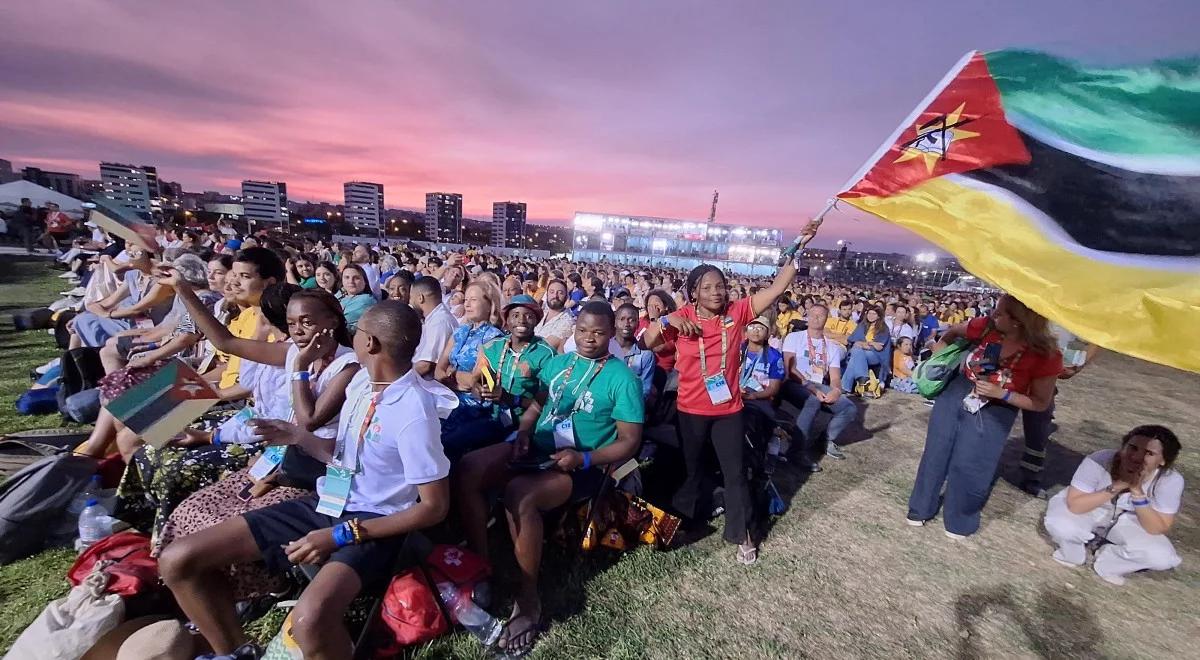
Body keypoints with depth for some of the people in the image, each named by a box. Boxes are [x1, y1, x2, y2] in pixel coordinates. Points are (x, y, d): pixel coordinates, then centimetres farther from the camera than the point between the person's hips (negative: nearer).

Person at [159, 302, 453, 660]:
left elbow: (434, 507, -19)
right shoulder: (362, 381, 1)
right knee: (178, 560, 2)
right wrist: (300, 438, 0)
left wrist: (342, 535, -18)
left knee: (309, 620, -36)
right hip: (328, 504, 8)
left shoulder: (414, 411, -24)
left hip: (374, 522, -7)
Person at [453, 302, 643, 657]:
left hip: (582, 466, -6)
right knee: (467, 469, -13)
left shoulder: (622, 378, -7)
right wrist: (523, 433, -5)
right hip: (537, 449, 6)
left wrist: (584, 458, -22)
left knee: (518, 494, -32)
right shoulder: (557, 363, 10)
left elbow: (629, 441, -9)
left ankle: (527, 596, -8)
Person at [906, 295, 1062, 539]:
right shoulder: (986, 326, -16)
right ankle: (921, 507, 33)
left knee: (969, 467, 4)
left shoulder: (1045, 356, -22)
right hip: (955, 395, 3)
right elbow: (953, 332, 8)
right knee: (936, 454, 13)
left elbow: (1041, 403, -11)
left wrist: (1002, 394, -23)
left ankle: (960, 522, 31)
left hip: (994, 414, -3)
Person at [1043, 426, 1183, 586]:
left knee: (1164, 558, -22)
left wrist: (1137, 491, -32)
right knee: (1059, 524, -33)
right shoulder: (1099, 461, -31)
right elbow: (1074, 505, -31)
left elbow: (1158, 530, -20)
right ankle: (1072, 553, 3)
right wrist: (1115, 487, -38)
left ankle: (1107, 562, 7)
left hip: (1126, 520, 3)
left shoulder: (1171, 480, -22)